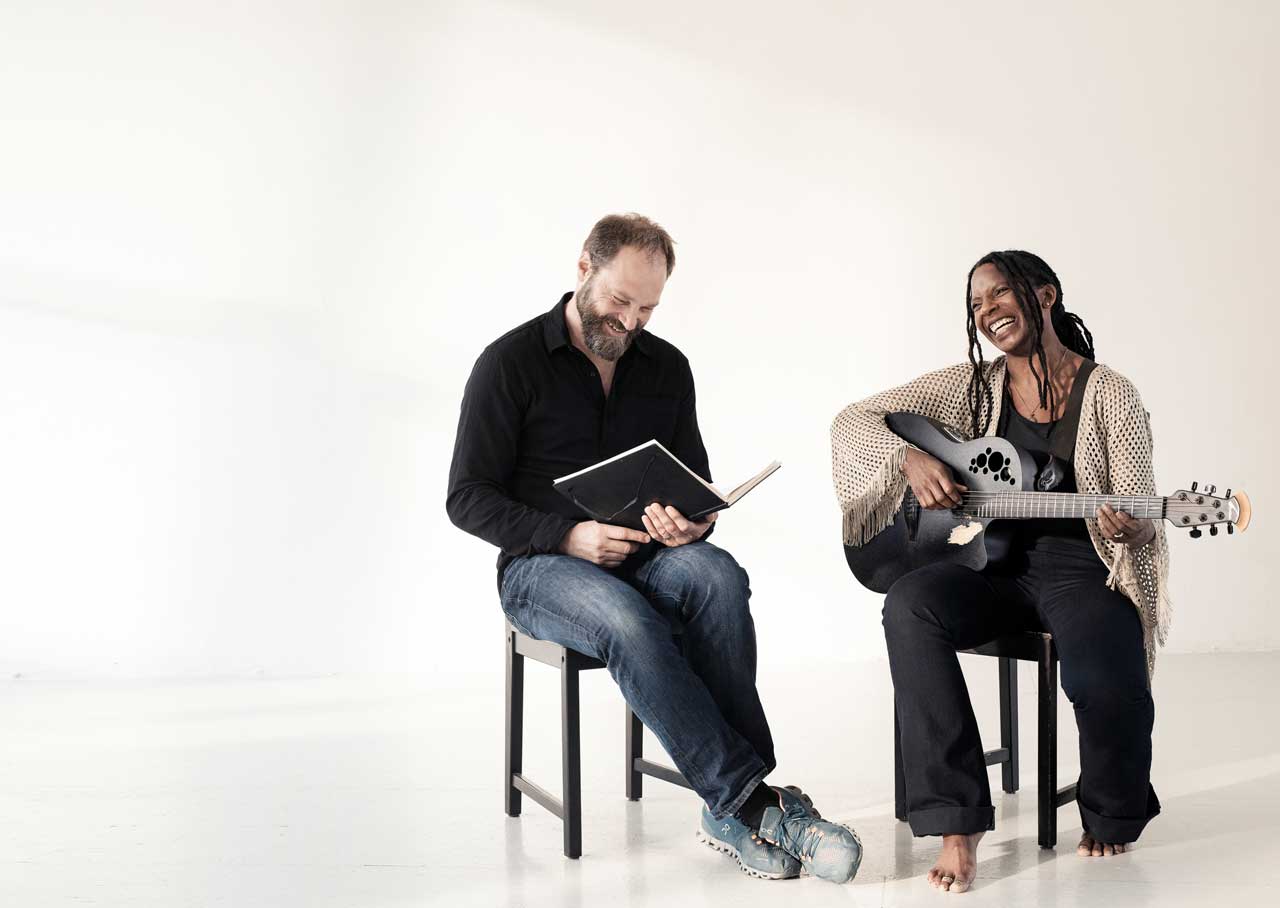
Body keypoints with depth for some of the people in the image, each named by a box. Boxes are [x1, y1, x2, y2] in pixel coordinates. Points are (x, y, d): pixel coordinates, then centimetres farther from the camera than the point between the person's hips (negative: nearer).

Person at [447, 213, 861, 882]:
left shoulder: (666, 367, 11)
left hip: (644, 555, 4)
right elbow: (467, 499, -6)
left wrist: (692, 525, -10)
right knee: (628, 621, -38)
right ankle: (751, 803, -35)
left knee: (718, 575, -32)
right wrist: (570, 537, -20)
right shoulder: (511, 363, -3)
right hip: (543, 567, -4)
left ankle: (729, 811, -33)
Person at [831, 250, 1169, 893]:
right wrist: (910, 457, -14)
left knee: (1109, 686, -32)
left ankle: (1112, 816, 7)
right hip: (995, 564, 2)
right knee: (910, 605, -32)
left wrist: (1128, 529, -28)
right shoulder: (972, 386, 7)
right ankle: (957, 826, -28)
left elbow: (1140, 520, -3)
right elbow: (852, 421, 5)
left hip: (1082, 569, -2)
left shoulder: (1109, 394, 0)